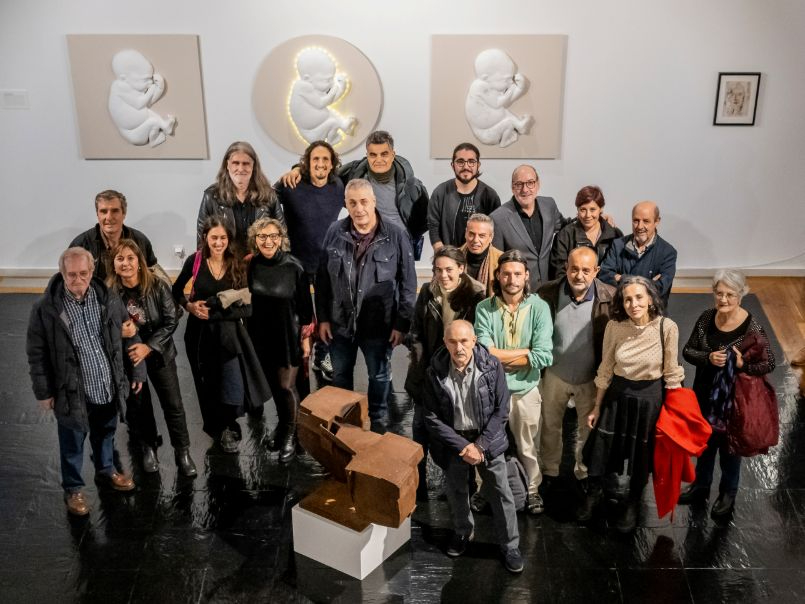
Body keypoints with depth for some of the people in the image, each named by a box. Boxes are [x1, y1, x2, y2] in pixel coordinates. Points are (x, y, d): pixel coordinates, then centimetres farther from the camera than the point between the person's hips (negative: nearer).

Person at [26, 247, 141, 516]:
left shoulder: (108, 300, -6)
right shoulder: (45, 309, -16)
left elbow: (129, 336, 5)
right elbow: (37, 354, -8)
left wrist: (136, 372, 7)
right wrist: (44, 391, -7)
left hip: (109, 388, 4)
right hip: (72, 393, -4)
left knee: (106, 435, 25)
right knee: (72, 444, 14)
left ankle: (106, 471, 50)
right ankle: (73, 489, 35)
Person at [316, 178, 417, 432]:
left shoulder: (395, 236, -12)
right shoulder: (335, 232, -4)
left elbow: (408, 284, -7)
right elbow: (322, 278, 2)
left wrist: (402, 323, -8)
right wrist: (322, 317, 1)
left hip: (378, 324, -2)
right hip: (340, 322, 2)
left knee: (379, 376, 16)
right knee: (340, 376, 19)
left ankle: (378, 421, 37)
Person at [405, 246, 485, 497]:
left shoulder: (475, 295, -14)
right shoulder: (427, 292, -4)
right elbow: (416, 334, 2)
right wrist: (421, 364, -7)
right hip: (427, 371, 3)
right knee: (421, 426, 12)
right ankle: (417, 483, 28)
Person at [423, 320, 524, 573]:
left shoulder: (492, 367, -17)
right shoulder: (435, 373, -17)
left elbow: (501, 410, -10)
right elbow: (432, 418, -11)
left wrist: (481, 445, -16)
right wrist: (463, 446, -17)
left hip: (487, 438, -1)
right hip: (453, 439, 1)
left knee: (501, 494, 6)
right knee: (456, 491, 19)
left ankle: (510, 545, 25)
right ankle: (463, 532, 46)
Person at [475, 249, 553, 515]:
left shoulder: (539, 307, -11)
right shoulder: (484, 309, -10)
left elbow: (544, 357, -19)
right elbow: (485, 353, -20)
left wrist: (500, 357, -16)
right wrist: (526, 351, -16)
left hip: (526, 389, 0)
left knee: (528, 446, 18)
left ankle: (533, 489, 40)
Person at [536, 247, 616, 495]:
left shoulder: (610, 297, -18)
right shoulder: (548, 293, -15)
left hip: (591, 378, -1)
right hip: (555, 374, 1)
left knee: (589, 429, 19)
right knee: (550, 425, 19)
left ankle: (584, 473, 42)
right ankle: (549, 472, 40)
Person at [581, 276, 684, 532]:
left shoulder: (667, 328, -19)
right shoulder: (614, 326, -13)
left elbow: (671, 372, -8)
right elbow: (605, 369, -3)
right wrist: (597, 407, 3)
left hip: (650, 398, -1)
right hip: (617, 395, 2)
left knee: (641, 455, 16)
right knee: (600, 448, 12)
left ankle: (632, 505, 43)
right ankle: (593, 493, 42)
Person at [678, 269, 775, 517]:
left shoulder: (751, 328, -21)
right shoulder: (706, 318, -10)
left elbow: (769, 364, -14)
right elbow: (687, 351, -3)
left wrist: (743, 364, -31)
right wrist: (708, 358, -22)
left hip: (734, 399, -4)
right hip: (705, 394, 4)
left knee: (729, 446, 17)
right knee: (705, 443, 23)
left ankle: (728, 494, 40)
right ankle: (700, 486, 45)